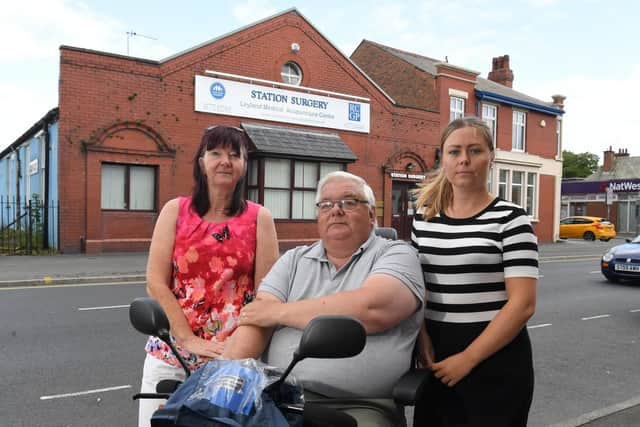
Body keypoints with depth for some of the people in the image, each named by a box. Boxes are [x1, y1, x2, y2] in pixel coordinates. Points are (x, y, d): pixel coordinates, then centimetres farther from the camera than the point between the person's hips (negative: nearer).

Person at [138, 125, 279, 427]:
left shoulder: (259, 218, 1)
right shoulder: (175, 211, 3)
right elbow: (156, 284, -3)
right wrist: (188, 339, -11)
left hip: (233, 355, -1)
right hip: (171, 352, 1)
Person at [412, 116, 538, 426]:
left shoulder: (510, 218, -9)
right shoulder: (424, 217, 4)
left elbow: (523, 303, -13)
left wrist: (468, 358, -16)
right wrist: (422, 337, -4)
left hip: (495, 359, -4)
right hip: (437, 358, 4)